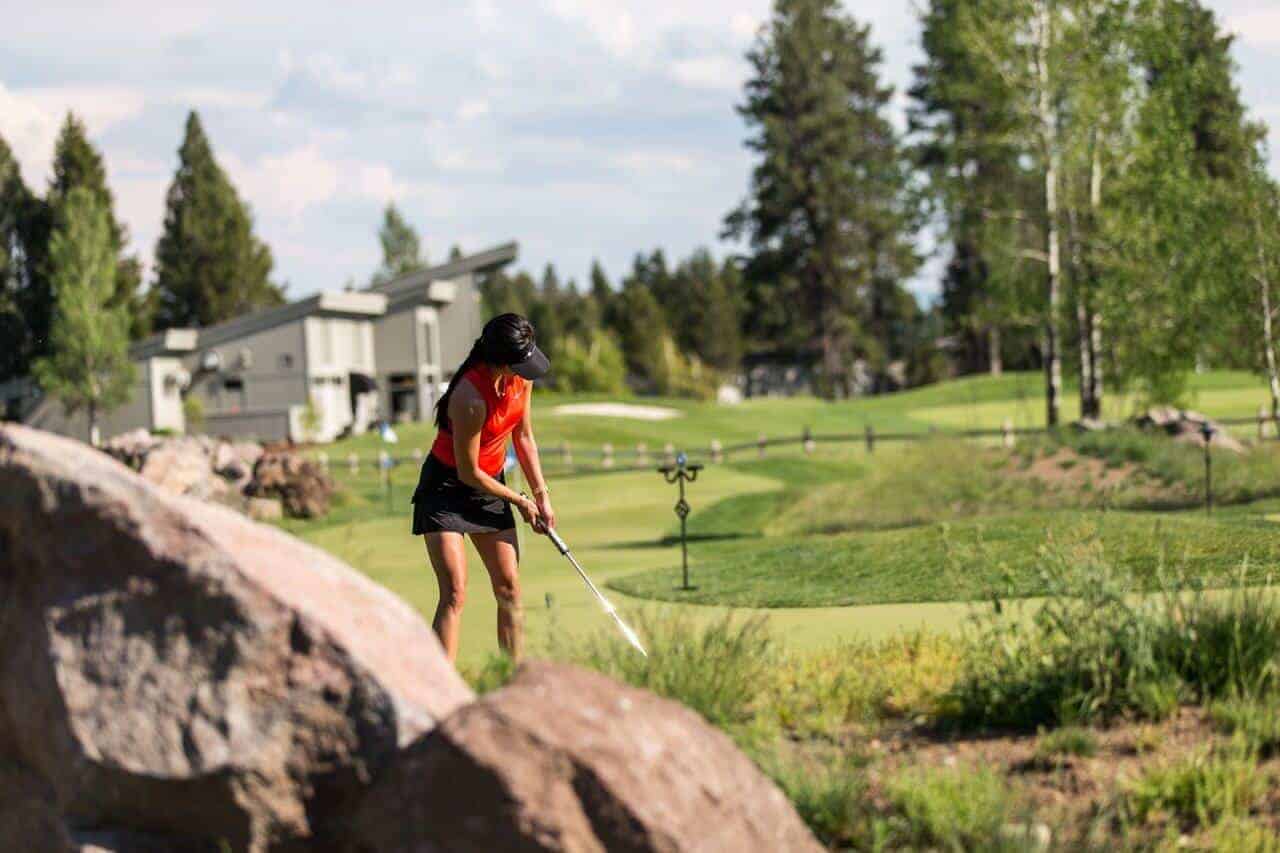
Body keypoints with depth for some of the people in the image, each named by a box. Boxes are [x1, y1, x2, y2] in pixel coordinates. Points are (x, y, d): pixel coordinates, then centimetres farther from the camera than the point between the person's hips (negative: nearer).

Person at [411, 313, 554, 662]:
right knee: (455, 593, -17)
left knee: (509, 588, 3)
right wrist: (521, 501, -9)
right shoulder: (471, 397, -30)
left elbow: (524, 438, 7)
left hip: (490, 484, 7)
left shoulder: (522, 378, -8)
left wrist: (541, 495, 3)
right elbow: (468, 471, -21)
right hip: (447, 487, -7)